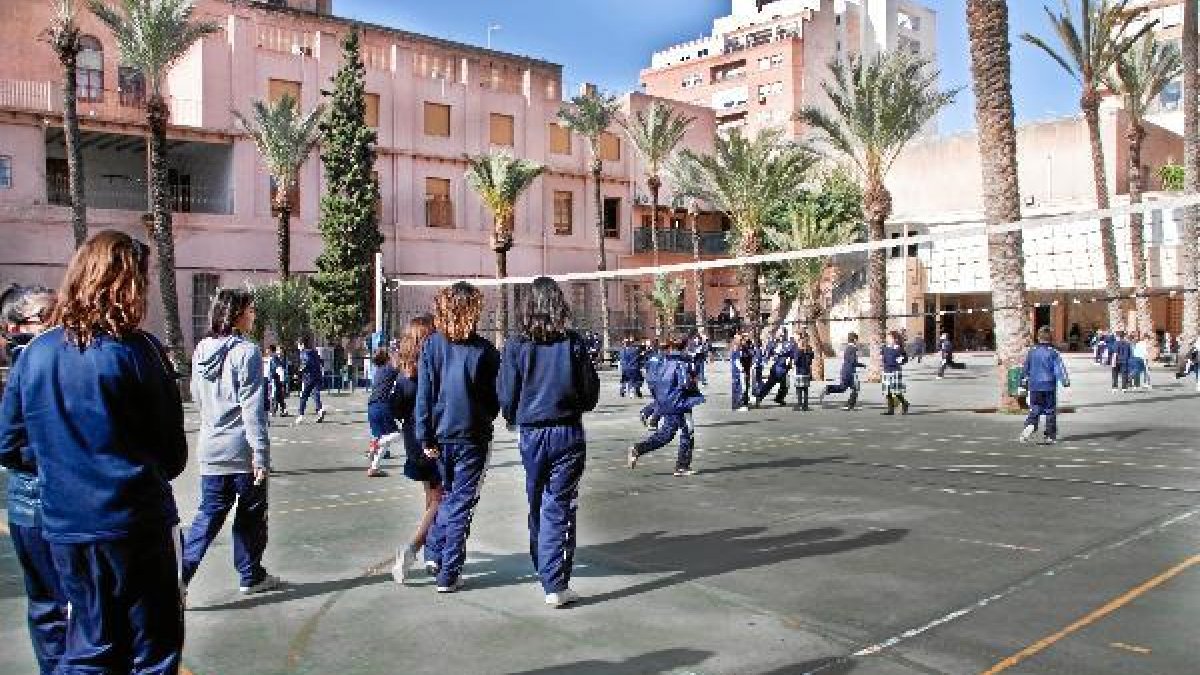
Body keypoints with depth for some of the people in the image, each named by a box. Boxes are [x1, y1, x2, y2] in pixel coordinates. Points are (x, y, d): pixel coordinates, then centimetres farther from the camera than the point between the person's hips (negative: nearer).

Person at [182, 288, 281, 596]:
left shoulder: (201, 350, 5)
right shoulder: (246, 352, -15)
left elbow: (196, 397, 17)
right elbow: (252, 407, -18)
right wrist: (261, 453, -17)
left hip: (210, 449, 6)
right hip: (243, 450, -5)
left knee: (209, 515, 13)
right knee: (251, 515, 11)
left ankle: (180, 573, 2)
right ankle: (250, 576, 23)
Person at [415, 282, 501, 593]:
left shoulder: (432, 345, -5)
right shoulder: (484, 350, -10)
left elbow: (423, 394, -5)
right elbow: (495, 398, -2)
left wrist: (426, 437, -1)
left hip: (440, 436, 3)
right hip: (472, 436, -3)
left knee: (449, 495, 25)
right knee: (461, 503, 7)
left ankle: (434, 553, 21)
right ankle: (448, 574, 10)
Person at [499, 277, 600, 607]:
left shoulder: (516, 346, -6)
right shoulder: (574, 343, -7)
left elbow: (507, 398, -4)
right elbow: (591, 394, -2)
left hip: (531, 434, 2)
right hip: (568, 432, -1)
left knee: (537, 505, 18)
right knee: (559, 507, 2)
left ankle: (543, 570, 35)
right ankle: (555, 585, -1)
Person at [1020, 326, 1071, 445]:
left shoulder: (1032, 351, 5)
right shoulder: (1053, 352, -5)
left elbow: (1026, 367, 13)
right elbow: (1059, 367, -12)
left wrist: (1024, 381, 24)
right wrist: (1065, 380, -12)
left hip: (1034, 386, 2)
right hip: (1049, 385, -2)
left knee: (1034, 410, 6)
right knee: (1050, 411, 6)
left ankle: (1030, 425, -22)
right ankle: (1050, 436, 8)